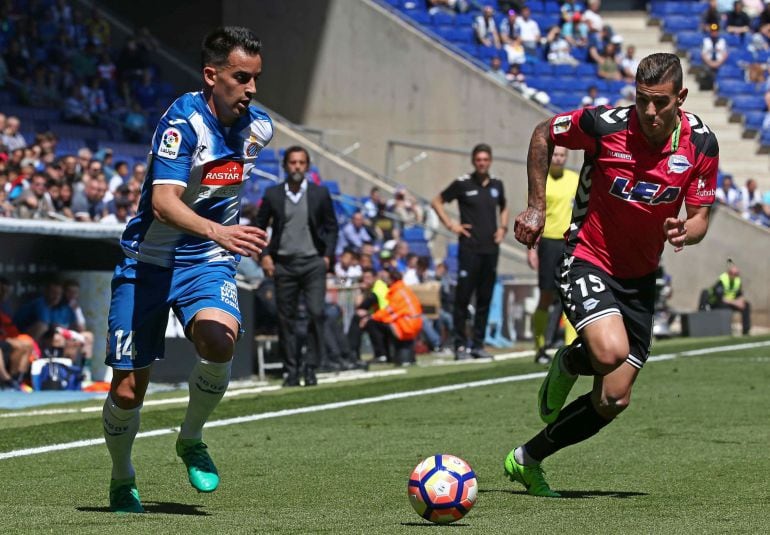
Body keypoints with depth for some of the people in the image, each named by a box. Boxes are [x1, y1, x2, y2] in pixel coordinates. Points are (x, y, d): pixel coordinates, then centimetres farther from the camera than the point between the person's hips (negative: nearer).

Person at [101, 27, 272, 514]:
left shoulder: (259, 127, 0)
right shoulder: (183, 121, -19)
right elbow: (164, 202, -32)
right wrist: (219, 231, -47)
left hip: (209, 264, 3)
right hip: (150, 260, -3)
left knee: (219, 342, -29)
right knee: (128, 388, -1)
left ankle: (191, 440, -3)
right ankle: (123, 480, 27)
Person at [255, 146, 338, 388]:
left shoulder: (320, 194, 3)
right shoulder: (273, 194, 4)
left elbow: (331, 227, 9)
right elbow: (260, 226, 11)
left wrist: (328, 256, -1)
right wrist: (264, 255, 0)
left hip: (313, 262, -1)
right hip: (284, 264, 1)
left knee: (316, 313, -11)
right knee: (285, 318, 2)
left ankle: (311, 367, -4)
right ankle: (291, 371, 8)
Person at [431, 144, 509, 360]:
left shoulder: (496, 184, 11)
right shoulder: (463, 184, -3)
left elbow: (504, 208, 29)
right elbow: (437, 202, 4)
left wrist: (503, 227, 13)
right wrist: (451, 225, -3)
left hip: (491, 249, 5)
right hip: (470, 248, -5)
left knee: (485, 299, 6)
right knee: (463, 296, -5)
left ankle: (478, 344, 12)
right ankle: (460, 345, -1)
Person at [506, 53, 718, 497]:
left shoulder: (701, 143, -9)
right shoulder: (604, 124, -17)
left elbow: (700, 217, 0)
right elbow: (544, 135, 1)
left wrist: (685, 231, -24)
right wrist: (537, 206, -2)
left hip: (640, 277, 4)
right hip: (588, 262, -4)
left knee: (613, 400, 1)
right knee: (611, 351, -32)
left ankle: (527, 460, 19)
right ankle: (568, 364, 5)